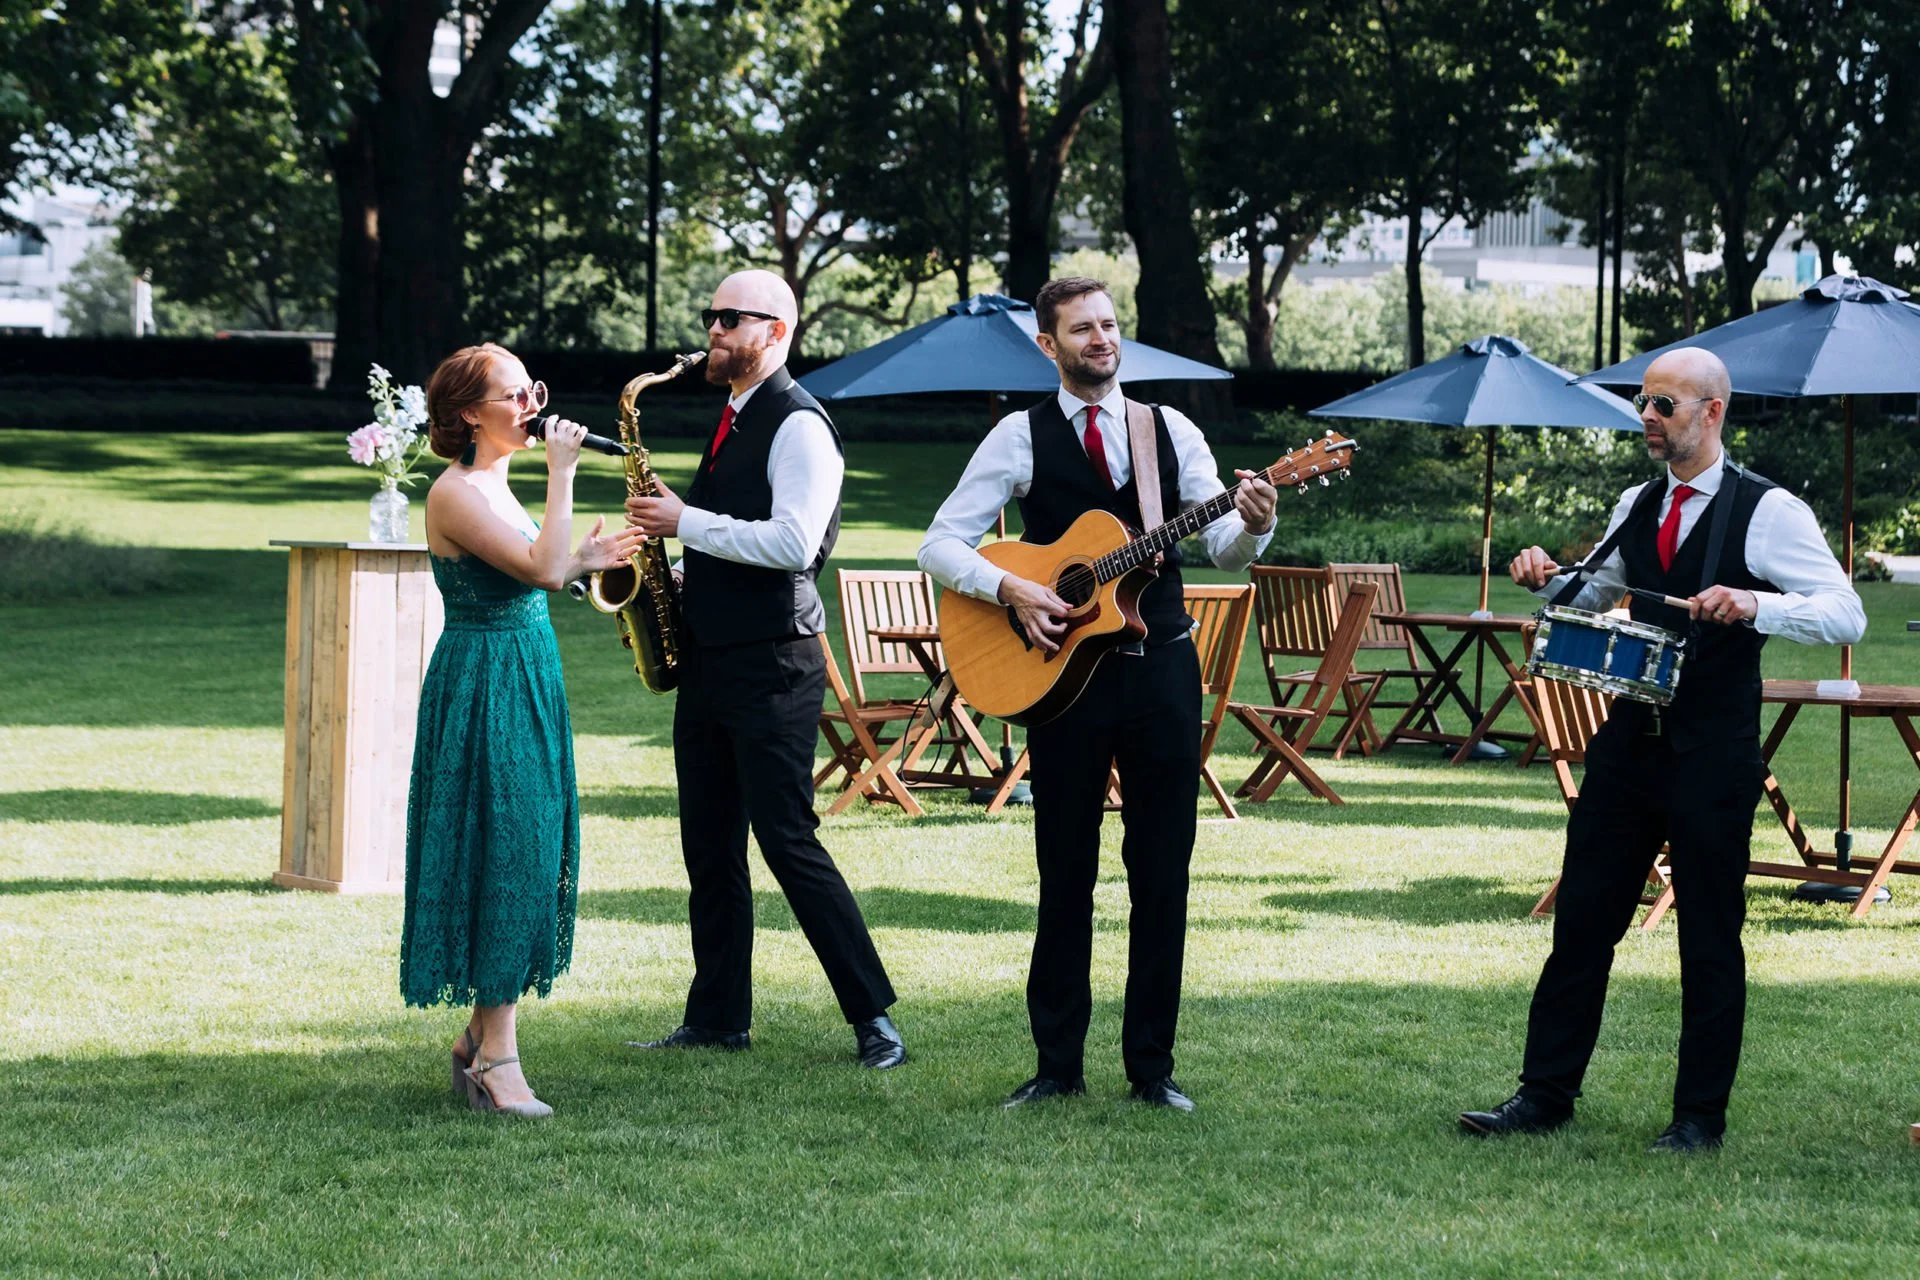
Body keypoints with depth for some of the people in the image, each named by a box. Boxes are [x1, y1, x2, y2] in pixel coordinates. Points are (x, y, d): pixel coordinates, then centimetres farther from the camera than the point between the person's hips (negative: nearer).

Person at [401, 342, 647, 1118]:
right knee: (501, 856, -9)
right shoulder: (456, 493, -15)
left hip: (524, 685, 10)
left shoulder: (495, 488, 15)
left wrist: (583, 561, 9)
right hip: (483, 689, -10)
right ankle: (497, 1060, -7)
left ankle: (479, 1040, 19)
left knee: (524, 857, 11)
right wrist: (562, 475, -20)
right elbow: (541, 569, -24)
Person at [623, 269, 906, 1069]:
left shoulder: (798, 425, -12)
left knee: (787, 841, -11)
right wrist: (671, 570, 9)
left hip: (771, 666, -9)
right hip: (709, 661, 9)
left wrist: (686, 522, -18)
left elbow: (792, 543, -23)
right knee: (709, 849, 10)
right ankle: (717, 1019, 17)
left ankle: (873, 1018, -6)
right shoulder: (733, 421, 17)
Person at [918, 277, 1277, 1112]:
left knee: (1163, 875, 3)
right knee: (1065, 876, 4)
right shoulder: (1021, 438, 1)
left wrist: (1252, 525, -22)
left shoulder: (1171, 431, 7)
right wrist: (1011, 590, -19)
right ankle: (1058, 1065, 11)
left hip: (1160, 664, 2)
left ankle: (1151, 1065, 11)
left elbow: (1222, 548, 0)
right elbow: (940, 546, -3)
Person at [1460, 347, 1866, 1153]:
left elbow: (1846, 615, -17)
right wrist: (1548, 579, 5)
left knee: (1709, 936, 3)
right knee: (1582, 918, 7)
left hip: (1713, 753, -6)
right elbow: (1593, 597, 27)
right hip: (1630, 738, 6)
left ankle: (1700, 1116, 12)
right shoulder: (1637, 508, 11)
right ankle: (1545, 1094, 15)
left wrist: (1752, 604, -32)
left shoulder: (1768, 512, -9)